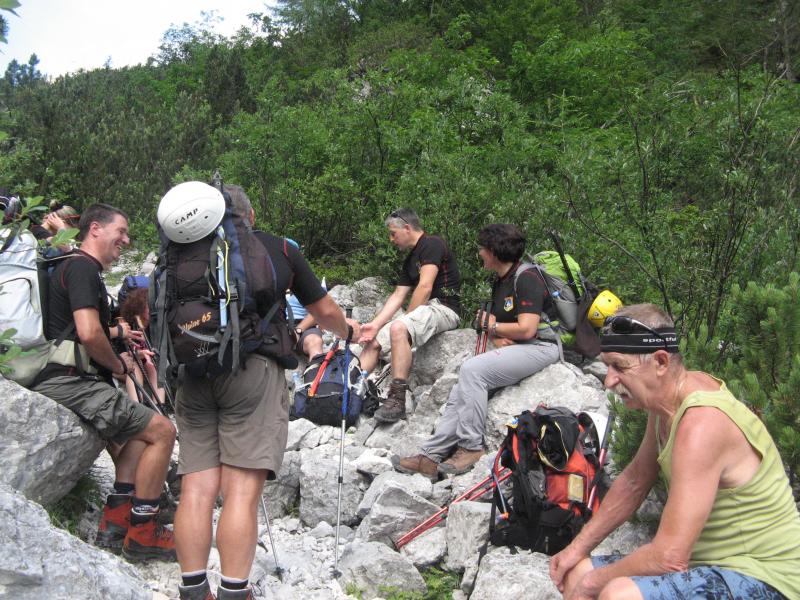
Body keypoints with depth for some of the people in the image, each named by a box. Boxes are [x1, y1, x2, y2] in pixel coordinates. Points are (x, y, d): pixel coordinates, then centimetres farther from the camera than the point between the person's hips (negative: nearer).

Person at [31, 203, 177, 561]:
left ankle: (115, 521, 13)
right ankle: (141, 534, -1)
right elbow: (89, 333, -23)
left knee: (141, 431, 21)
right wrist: (119, 365, -5)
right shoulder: (82, 267, -10)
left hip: (63, 380, 11)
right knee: (162, 431, -8)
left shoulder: (73, 267, 23)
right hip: (70, 383, -11)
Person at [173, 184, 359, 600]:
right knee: (242, 490, -5)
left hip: (194, 372, 3)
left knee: (197, 488, 4)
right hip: (253, 367, -3)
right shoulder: (280, 248, 16)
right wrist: (346, 332, 45)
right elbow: (324, 310, 24)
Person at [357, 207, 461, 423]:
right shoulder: (410, 260, 20)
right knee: (373, 341, 2)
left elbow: (425, 287, -17)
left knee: (398, 328, -35)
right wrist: (375, 324, 1)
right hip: (423, 308, 10)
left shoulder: (432, 244, -8)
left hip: (443, 307, -10)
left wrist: (407, 317, -8)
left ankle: (397, 399, -35)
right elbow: (397, 296, 13)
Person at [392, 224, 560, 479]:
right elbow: (494, 321, 20)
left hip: (540, 347, -9)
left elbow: (526, 329, -21)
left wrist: (493, 326, -5)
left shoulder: (526, 278, -13)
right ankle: (431, 457, -8)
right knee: (461, 390, -6)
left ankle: (470, 447, -19)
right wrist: (497, 339, -4)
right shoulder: (499, 282, 18)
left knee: (472, 369, -27)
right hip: (513, 348, 9)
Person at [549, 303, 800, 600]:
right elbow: (634, 481, 13)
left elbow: (670, 557, -30)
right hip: (705, 561, 9)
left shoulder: (701, 424, -29)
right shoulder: (668, 396, 0)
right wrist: (578, 548, 11)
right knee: (575, 574, 8)